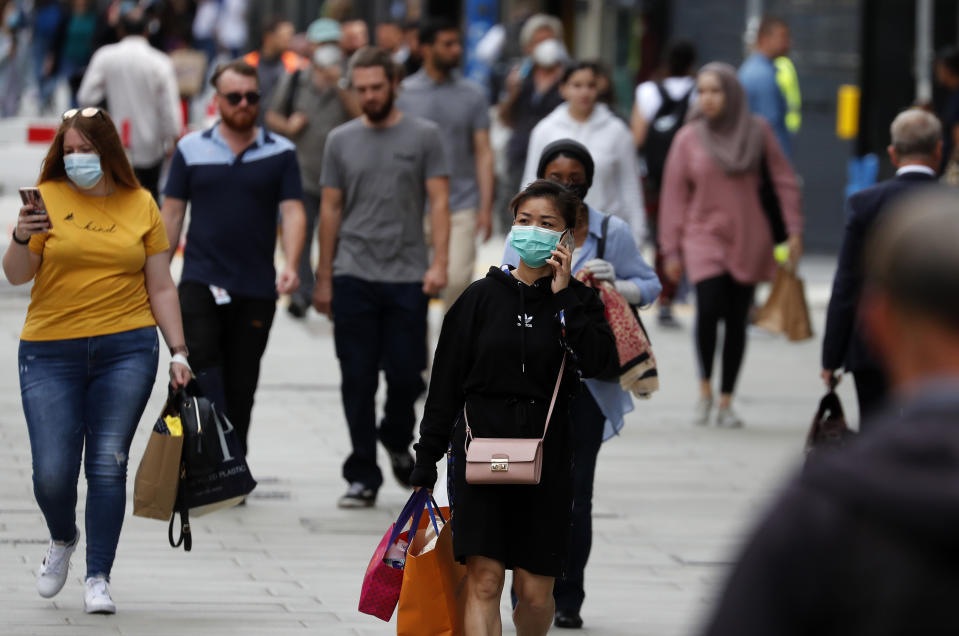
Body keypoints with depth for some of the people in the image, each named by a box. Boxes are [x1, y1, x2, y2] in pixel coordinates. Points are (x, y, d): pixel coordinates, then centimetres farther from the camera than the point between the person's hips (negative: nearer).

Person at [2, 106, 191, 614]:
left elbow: (161, 288, 10)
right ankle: (62, 540, 27)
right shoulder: (48, 198, 1)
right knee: (52, 472, -5)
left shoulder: (141, 205, 6)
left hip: (126, 349, 1)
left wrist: (178, 352, 4)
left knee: (108, 464, -6)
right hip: (51, 352, -1)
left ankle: (98, 577, 2)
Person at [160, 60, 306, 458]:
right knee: (201, 370, -16)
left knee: (240, 387, 7)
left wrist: (291, 266, -18)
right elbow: (172, 212, 8)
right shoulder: (191, 149, 5)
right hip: (201, 283, -1)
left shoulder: (280, 153, 4)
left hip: (256, 288, 1)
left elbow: (292, 211, -2)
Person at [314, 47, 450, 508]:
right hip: (354, 278, 1)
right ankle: (363, 476, 5)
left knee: (406, 375, -1)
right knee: (358, 380, -1)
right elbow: (330, 210, 12)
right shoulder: (341, 141, 9)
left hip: (407, 278, -1)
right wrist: (323, 279, 10)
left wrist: (439, 263, -15)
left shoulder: (423, 137, 2)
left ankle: (396, 440, 29)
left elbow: (439, 203, -2)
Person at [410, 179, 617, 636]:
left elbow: (601, 364, -12)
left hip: (546, 459, 1)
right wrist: (426, 461, 4)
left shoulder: (577, 302, 7)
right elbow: (446, 384, 8)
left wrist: (563, 296, -10)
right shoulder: (482, 297, 6)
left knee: (535, 593, 3)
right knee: (483, 581, -12)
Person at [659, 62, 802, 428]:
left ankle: (726, 401, 11)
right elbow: (674, 195, 3)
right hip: (704, 236, -1)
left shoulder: (757, 131, 1)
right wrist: (671, 250, 1)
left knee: (736, 321, 2)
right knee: (709, 308, -20)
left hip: (748, 241, 1)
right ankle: (705, 387, -1)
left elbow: (783, 180, 7)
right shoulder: (688, 138, 0)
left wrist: (794, 230, 1)